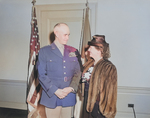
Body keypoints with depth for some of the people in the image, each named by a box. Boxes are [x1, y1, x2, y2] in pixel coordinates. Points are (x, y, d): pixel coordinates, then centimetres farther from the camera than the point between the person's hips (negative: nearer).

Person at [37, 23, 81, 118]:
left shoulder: (73, 52, 9)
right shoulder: (44, 51, 0)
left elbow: (78, 72, 8)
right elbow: (42, 75, -5)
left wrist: (71, 88, -8)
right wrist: (55, 90, -13)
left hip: (69, 97, 3)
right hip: (52, 97, -2)